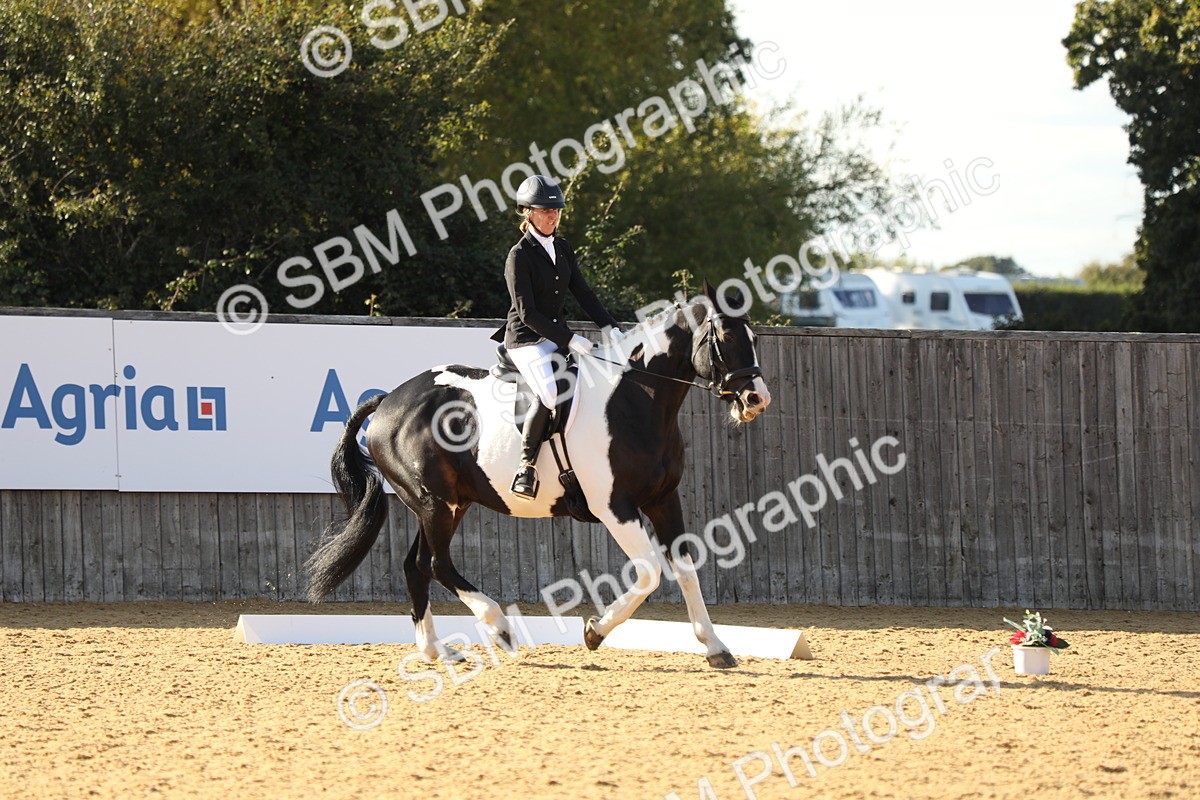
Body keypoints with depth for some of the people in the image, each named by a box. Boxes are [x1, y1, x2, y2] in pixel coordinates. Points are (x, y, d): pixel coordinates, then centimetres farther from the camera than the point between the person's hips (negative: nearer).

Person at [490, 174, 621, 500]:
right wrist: (570, 339, -22)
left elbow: (583, 293, 14)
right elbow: (527, 313, -15)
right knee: (551, 393, -32)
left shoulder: (562, 249, 13)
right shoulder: (520, 256, -10)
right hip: (526, 339, -7)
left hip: (558, 335, 7)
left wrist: (609, 327, -1)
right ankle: (527, 466, -23)